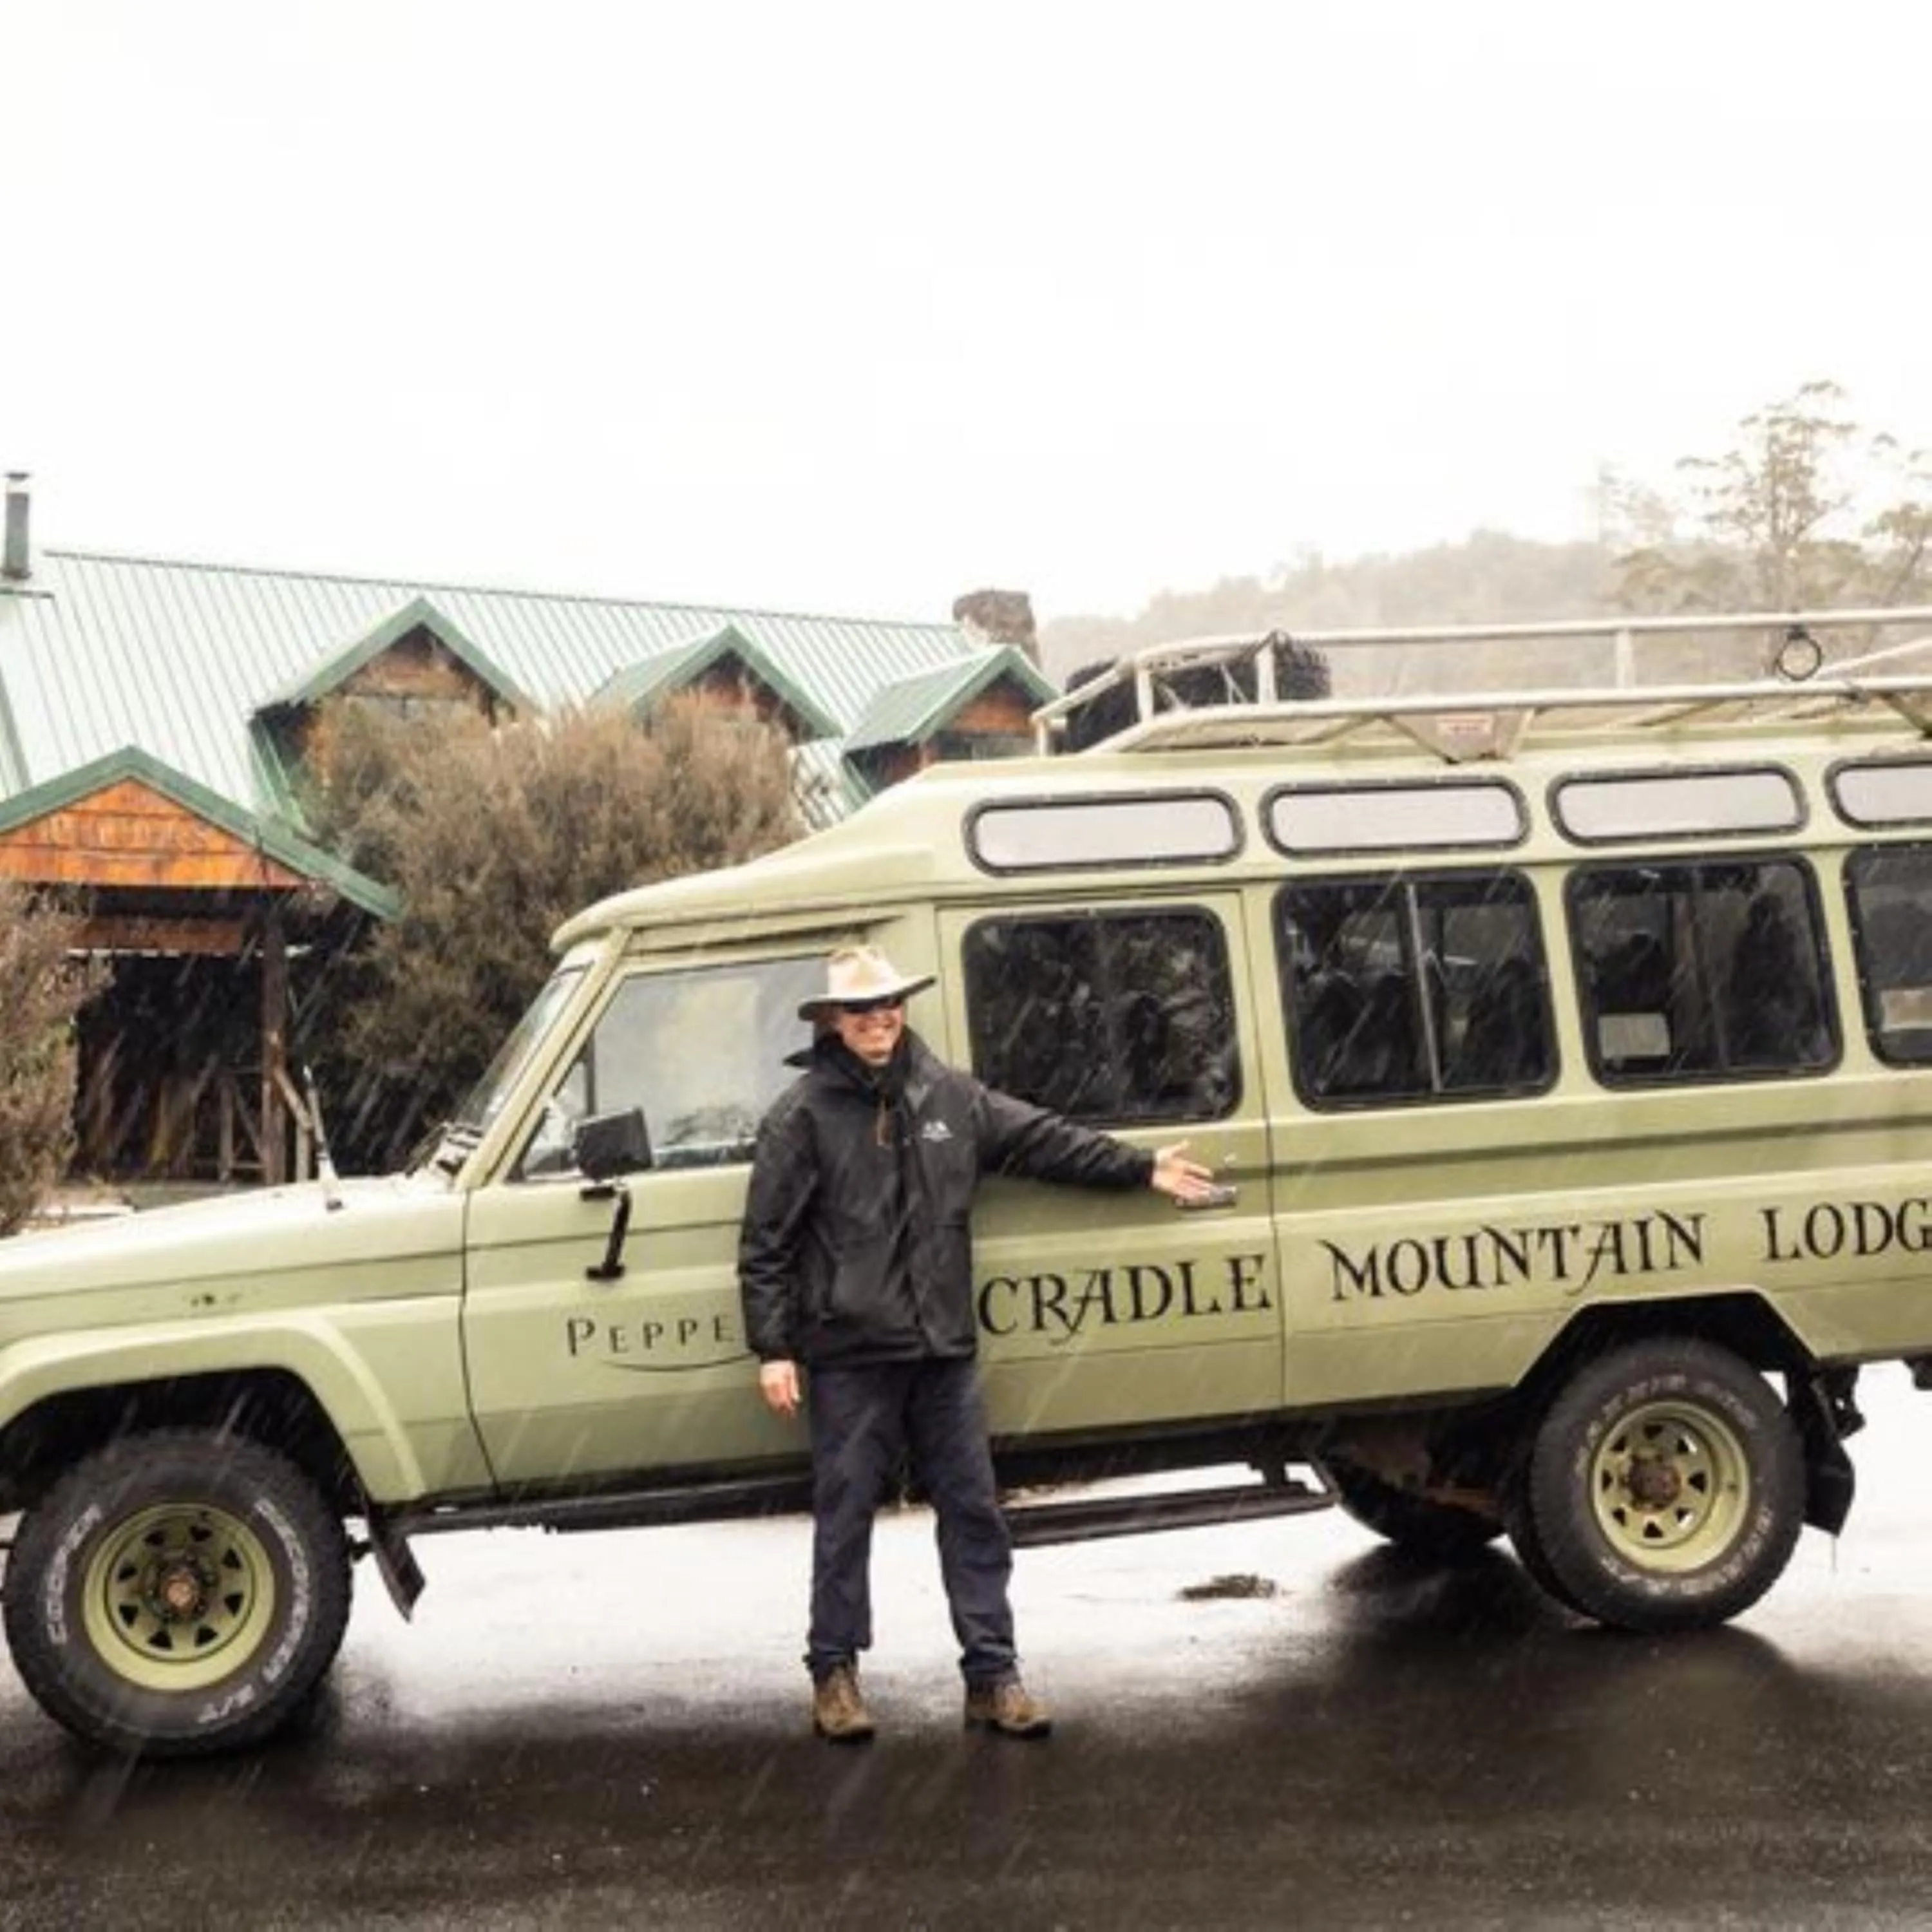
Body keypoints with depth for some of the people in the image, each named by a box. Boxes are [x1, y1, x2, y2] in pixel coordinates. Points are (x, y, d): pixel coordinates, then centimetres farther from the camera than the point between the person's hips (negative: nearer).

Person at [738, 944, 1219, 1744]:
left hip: (942, 1348, 5)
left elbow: (1042, 1139, 15)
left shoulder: (948, 1095, 8)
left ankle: (992, 1675, 15)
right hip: (849, 1354, -4)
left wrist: (1143, 1168, 15)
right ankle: (835, 1672, 17)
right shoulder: (802, 1114, -6)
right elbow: (765, 1243, -6)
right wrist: (773, 1350, -10)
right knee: (845, 1513, 3)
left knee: (973, 1508, 7)